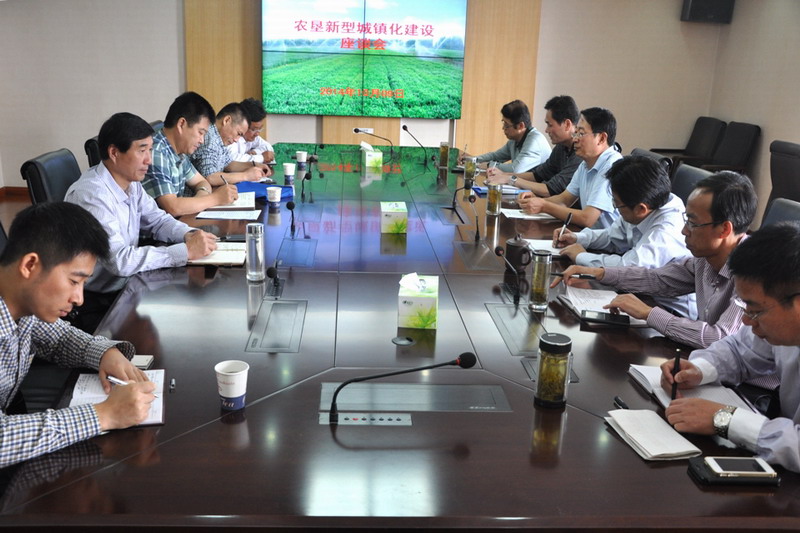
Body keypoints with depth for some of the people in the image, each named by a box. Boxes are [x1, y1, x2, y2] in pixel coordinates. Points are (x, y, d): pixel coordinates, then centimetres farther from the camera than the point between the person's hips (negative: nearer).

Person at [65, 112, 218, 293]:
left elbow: (157, 220, 15)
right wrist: (187, 251, -28)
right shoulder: (92, 195, -23)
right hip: (98, 296, -8)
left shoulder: (131, 183, 2)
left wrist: (189, 235, -7)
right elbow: (119, 261, -30)